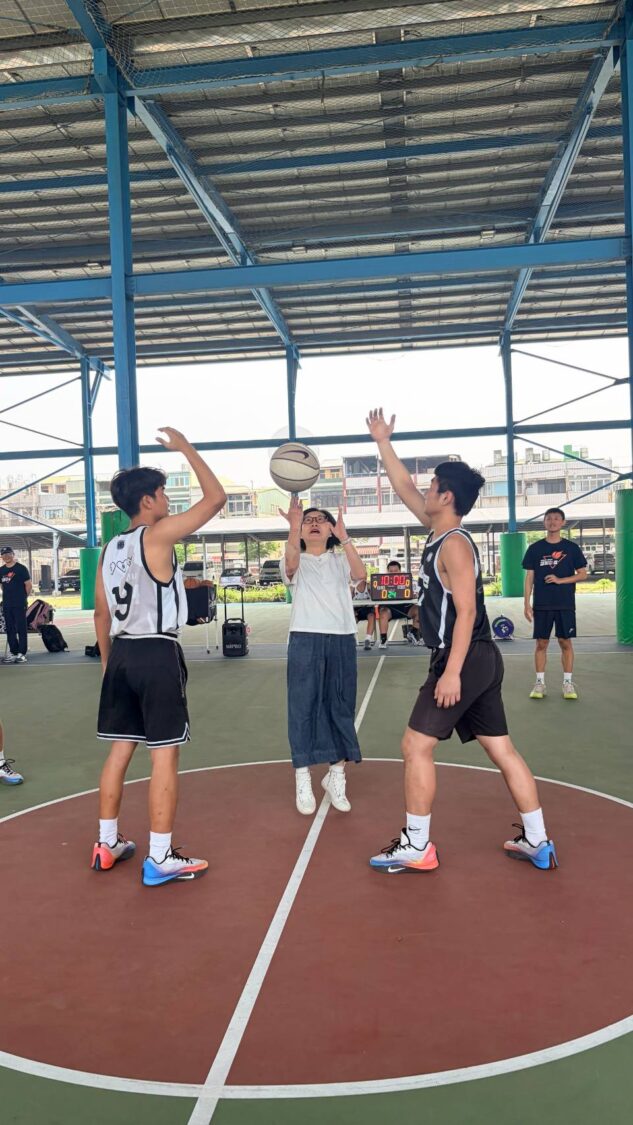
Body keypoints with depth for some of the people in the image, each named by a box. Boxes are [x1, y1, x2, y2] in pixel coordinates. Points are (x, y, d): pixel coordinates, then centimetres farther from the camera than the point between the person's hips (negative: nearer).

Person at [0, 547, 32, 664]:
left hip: (19, 604, -6)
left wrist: (22, 597, 1)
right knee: (10, 630, 9)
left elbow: (29, 585, -5)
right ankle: (13, 652, 16)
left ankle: (21, 654, -3)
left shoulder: (21, 568, -6)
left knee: (21, 629, -4)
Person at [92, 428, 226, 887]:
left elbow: (101, 614, 16)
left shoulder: (109, 549, 12)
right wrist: (185, 447, 0)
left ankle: (107, 844, 27)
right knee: (164, 755, -1)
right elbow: (216, 497, -10)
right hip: (157, 654, -8)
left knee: (120, 749, 16)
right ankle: (161, 859, 5)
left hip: (122, 654, 8)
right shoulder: (158, 534, -10)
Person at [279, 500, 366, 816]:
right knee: (303, 706, -3)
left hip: (341, 639, 2)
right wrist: (293, 527, -34)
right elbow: (290, 565, -19)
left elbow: (360, 575, -11)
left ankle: (336, 776, 18)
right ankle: (303, 781, 5)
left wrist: (345, 539, -21)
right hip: (305, 639, -2)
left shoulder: (341, 559, 11)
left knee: (340, 707, 6)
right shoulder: (297, 561, 7)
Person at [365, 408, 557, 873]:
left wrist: (452, 672, -24)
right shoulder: (440, 532, 12)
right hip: (479, 660, 10)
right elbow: (404, 488, 23)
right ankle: (538, 842, 19)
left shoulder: (454, 543, -15)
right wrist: (383, 443, 24)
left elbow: (466, 612, -21)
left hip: (466, 660, -10)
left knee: (416, 746, -3)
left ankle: (416, 847, 6)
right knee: (501, 749, 12)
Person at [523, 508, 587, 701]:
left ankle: (568, 683, 12)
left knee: (565, 642, 3)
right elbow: (529, 578, 4)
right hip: (542, 604, 0)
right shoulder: (535, 548, 4)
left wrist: (560, 580, -12)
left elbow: (582, 574, 4)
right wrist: (527, 603, -2)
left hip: (566, 604, 0)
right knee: (541, 643, 3)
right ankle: (540, 683, 10)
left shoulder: (572, 548, 3)